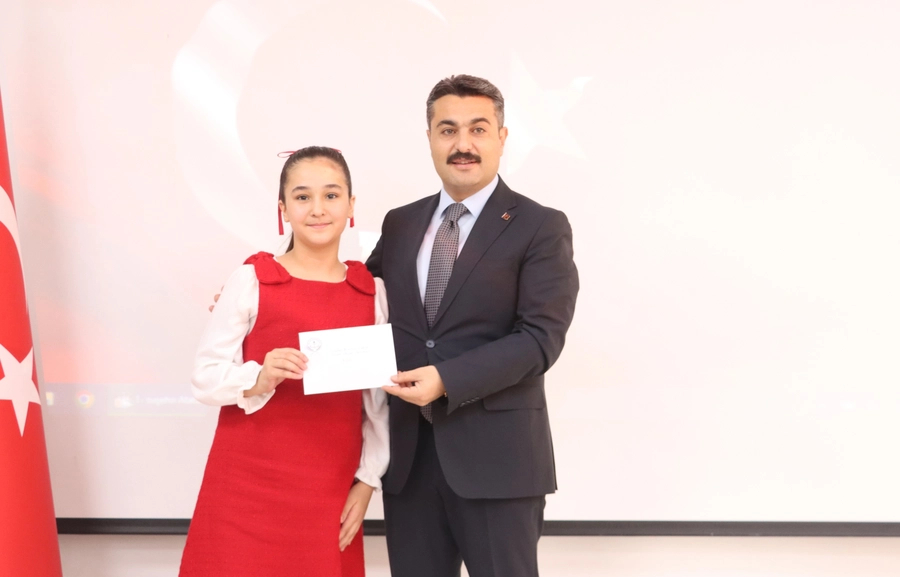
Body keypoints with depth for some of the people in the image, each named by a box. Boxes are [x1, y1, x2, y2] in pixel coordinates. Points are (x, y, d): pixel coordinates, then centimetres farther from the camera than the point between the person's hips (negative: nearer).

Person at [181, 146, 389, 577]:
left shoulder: (372, 291, 3)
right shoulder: (251, 280, -6)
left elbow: (380, 398, 6)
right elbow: (204, 376, -5)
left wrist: (367, 479, 2)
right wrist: (258, 379, -23)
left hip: (330, 491, 2)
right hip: (246, 486, -2)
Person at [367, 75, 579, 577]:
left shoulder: (541, 228, -5)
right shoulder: (400, 224, 11)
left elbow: (541, 339, -13)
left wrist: (447, 380, -22)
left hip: (496, 455, -4)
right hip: (408, 451, 5)